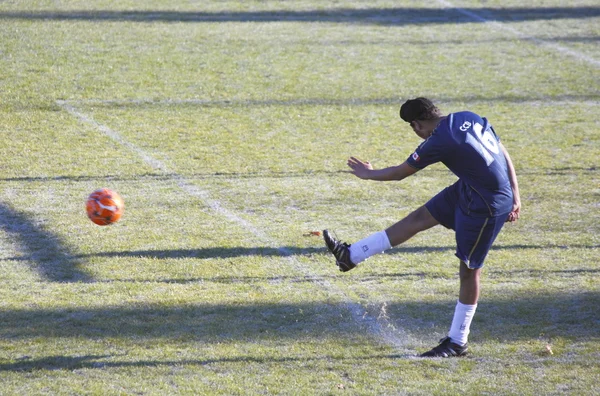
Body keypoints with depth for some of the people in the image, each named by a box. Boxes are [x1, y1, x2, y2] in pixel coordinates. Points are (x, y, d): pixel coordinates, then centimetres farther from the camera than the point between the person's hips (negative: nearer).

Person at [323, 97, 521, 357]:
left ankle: (457, 343, 12)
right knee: (419, 218, 13)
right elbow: (504, 155, 6)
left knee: (469, 268, 1)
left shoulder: (437, 143, -21)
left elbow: (400, 172, -5)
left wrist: (368, 174, 13)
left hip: (487, 207, -9)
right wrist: (514, 195, 11)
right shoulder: (469, 118, 1)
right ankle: (351, 256, 22)